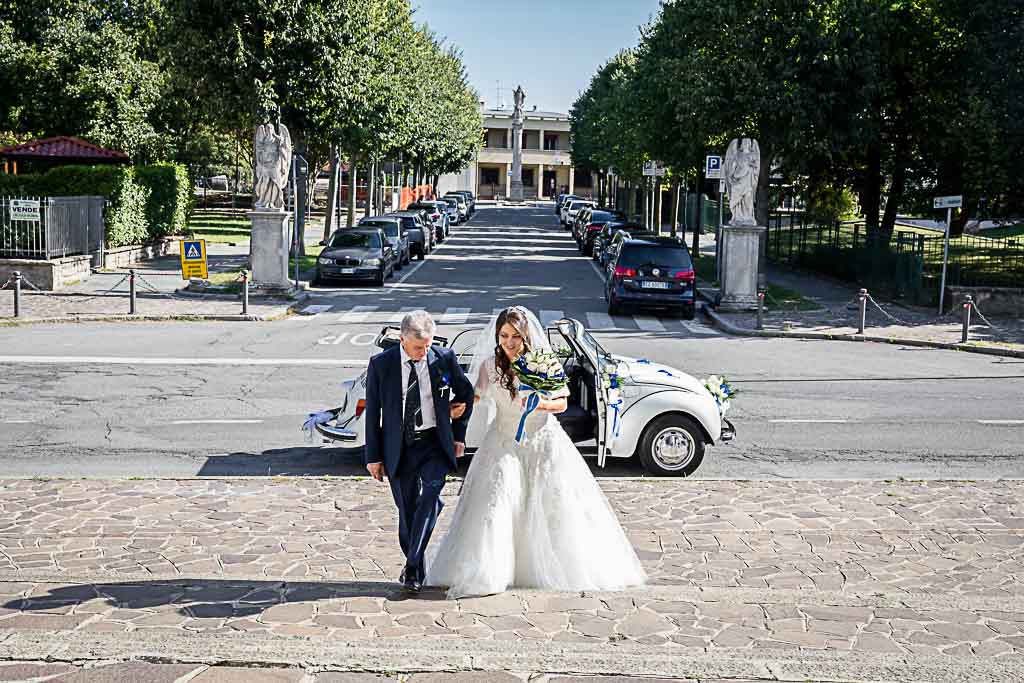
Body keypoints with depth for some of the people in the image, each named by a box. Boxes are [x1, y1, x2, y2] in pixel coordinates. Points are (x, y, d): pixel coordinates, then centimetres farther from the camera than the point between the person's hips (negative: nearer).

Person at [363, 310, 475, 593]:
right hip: (398, 447, 0)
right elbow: (372, 411, -1)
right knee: (407, 508, 6)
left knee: (430, 496, -20)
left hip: (434, 443, 0)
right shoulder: (381, 364, -6)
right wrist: (373, 456, -1)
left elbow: (466, 392, 12)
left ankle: (412, 566, -15)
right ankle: (416, 569, 24)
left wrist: (458, 434, 11)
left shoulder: (444, 358, -4)